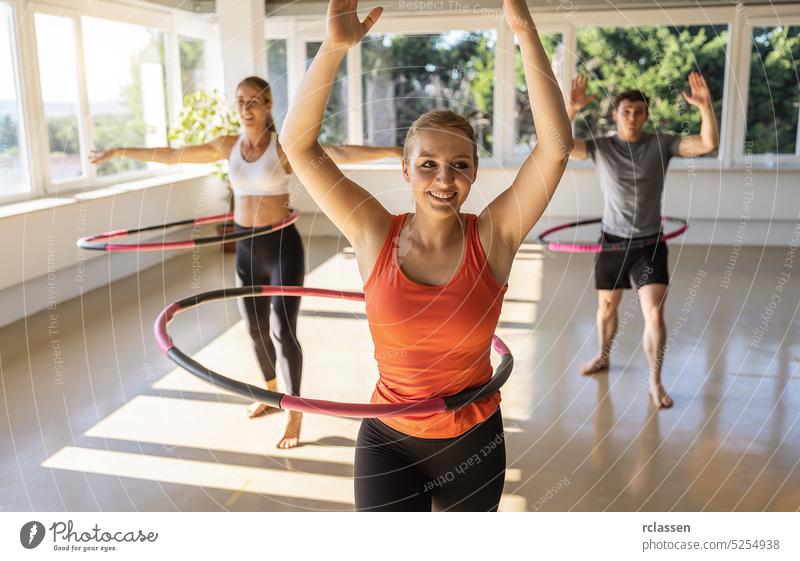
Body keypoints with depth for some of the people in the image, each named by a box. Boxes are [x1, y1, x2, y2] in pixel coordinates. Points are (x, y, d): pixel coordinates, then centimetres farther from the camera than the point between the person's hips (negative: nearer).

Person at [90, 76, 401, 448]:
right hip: (246, 249, 5)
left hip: (282, 246, -5)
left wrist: (390, 150, -34)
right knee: (256, 329, 16)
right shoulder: (228, 146, 5)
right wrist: (119, 151, 16)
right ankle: (272, 392, 40)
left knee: (283, 331, -5)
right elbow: (171, 155, 12)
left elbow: (338, 154, -22)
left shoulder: (285, 146, -9)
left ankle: (294, 414, 10)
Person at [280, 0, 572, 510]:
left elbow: (557, 146, -22)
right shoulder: (376, 237, -11)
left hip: (474, 444, 1)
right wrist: (335, 46, -28)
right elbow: (299, 144, -17)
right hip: (388, 443, -1)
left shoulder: (492, 238, -12)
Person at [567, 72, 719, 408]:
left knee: (654, 314, -9)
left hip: (650, 244, -1)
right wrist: (570, 110, -33)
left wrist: (705, 106, -30)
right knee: (607, 306, 18)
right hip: (612, 242, 1)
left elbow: (709, 144, -15)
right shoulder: (601, 147, -5)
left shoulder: (662, 145, -5)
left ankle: (654, 382, 7)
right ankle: (603, 357, 43)